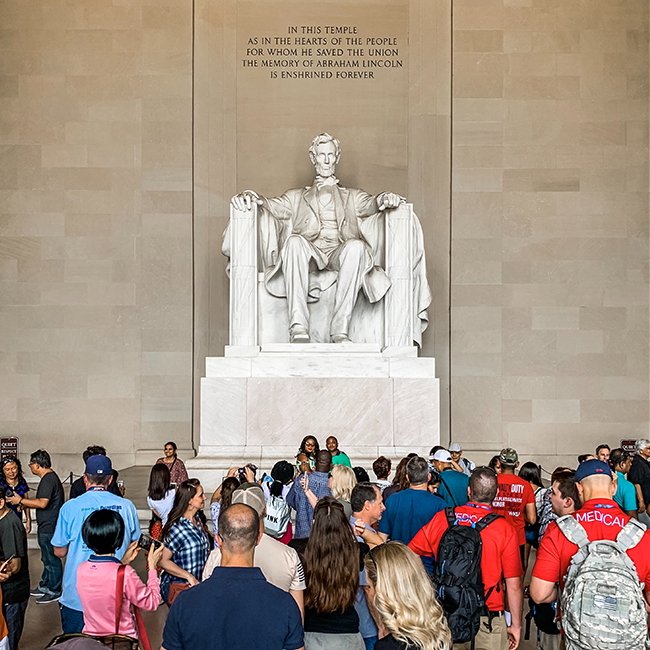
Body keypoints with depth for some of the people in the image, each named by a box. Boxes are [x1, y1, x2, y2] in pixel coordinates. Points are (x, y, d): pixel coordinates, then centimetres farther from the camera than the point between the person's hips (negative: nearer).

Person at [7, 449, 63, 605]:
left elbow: (42, 503, -29)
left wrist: (21, 501, -20)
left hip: (49, 528, -11)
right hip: (46, 526, 11)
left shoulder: (48, 480, -21)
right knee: (47, 558, 20)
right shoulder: (50, 477, 13)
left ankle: (54, 592, 8)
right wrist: (24, 504, 18)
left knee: (52, 559, -1)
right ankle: (44, 586, 32)